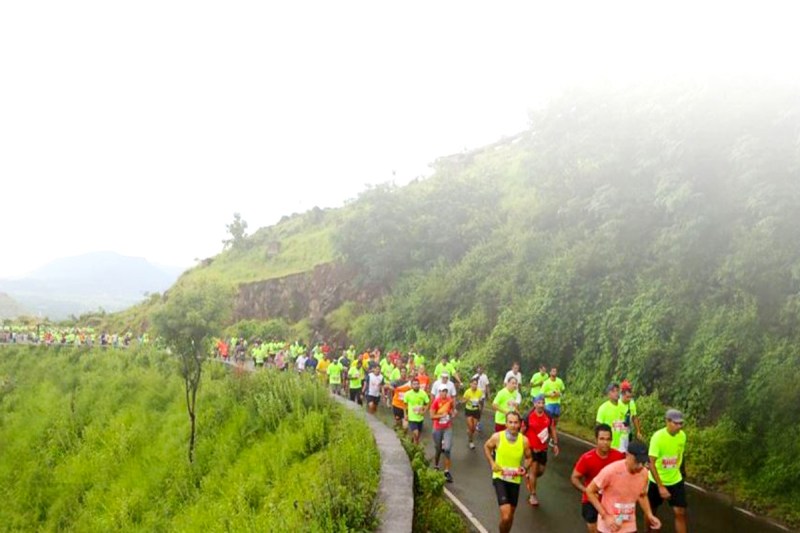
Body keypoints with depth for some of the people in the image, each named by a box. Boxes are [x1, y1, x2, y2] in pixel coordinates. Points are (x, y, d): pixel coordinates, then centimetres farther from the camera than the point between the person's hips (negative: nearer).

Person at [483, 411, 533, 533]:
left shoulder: (524, 440, -13)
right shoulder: (497, 437, -16)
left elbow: (529, 458, 5)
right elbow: (486, 447, 5)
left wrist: (524, 468, -15)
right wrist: (492, 463, -6)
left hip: (515, 480, 3)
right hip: (499, 478, -3)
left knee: (511, 515, 18)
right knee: (505, 516, -17)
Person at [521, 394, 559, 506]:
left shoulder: (548, 417, -2)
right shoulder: (528, 417, -14)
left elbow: (552, 430, 8)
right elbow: (522, 432, -5)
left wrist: (555, 444, 4)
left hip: (543, 448, 5)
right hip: (531, 448, -5)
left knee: (541, 471, 14)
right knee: (533, 469, -7)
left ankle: (529, 478, 45)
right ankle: (532, 495, 4)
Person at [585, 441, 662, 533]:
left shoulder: (644, 473, -9)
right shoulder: (611, 471, -26)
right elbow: (589, 491, -16)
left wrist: (649, 515, -2)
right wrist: (605, 516, -20)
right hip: (609, 525, -4)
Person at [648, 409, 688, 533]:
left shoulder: (682, 435, -9)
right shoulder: (658, 437, -25)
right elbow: (651, 463, -24)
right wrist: (660, 486, -26)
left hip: (676, 481, 3)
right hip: (657, 481, -3)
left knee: (680, 512, -3)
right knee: (651, 511, 14)